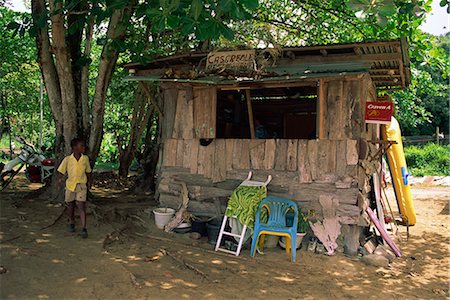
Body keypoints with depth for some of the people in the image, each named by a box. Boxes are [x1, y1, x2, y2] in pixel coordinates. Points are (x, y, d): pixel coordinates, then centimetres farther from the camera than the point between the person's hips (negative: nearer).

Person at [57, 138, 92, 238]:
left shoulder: (85, 158, -3)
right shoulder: (67, 159, -9)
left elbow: (88, 171, 11)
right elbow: (61, 171, 0)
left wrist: (89, 182, 15)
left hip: (81, 186, 0)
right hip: (70, 185, 1)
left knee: (81, 206, -10)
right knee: (71, 206, 15)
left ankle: (84, 229, -10)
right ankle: (71, 223, 39)